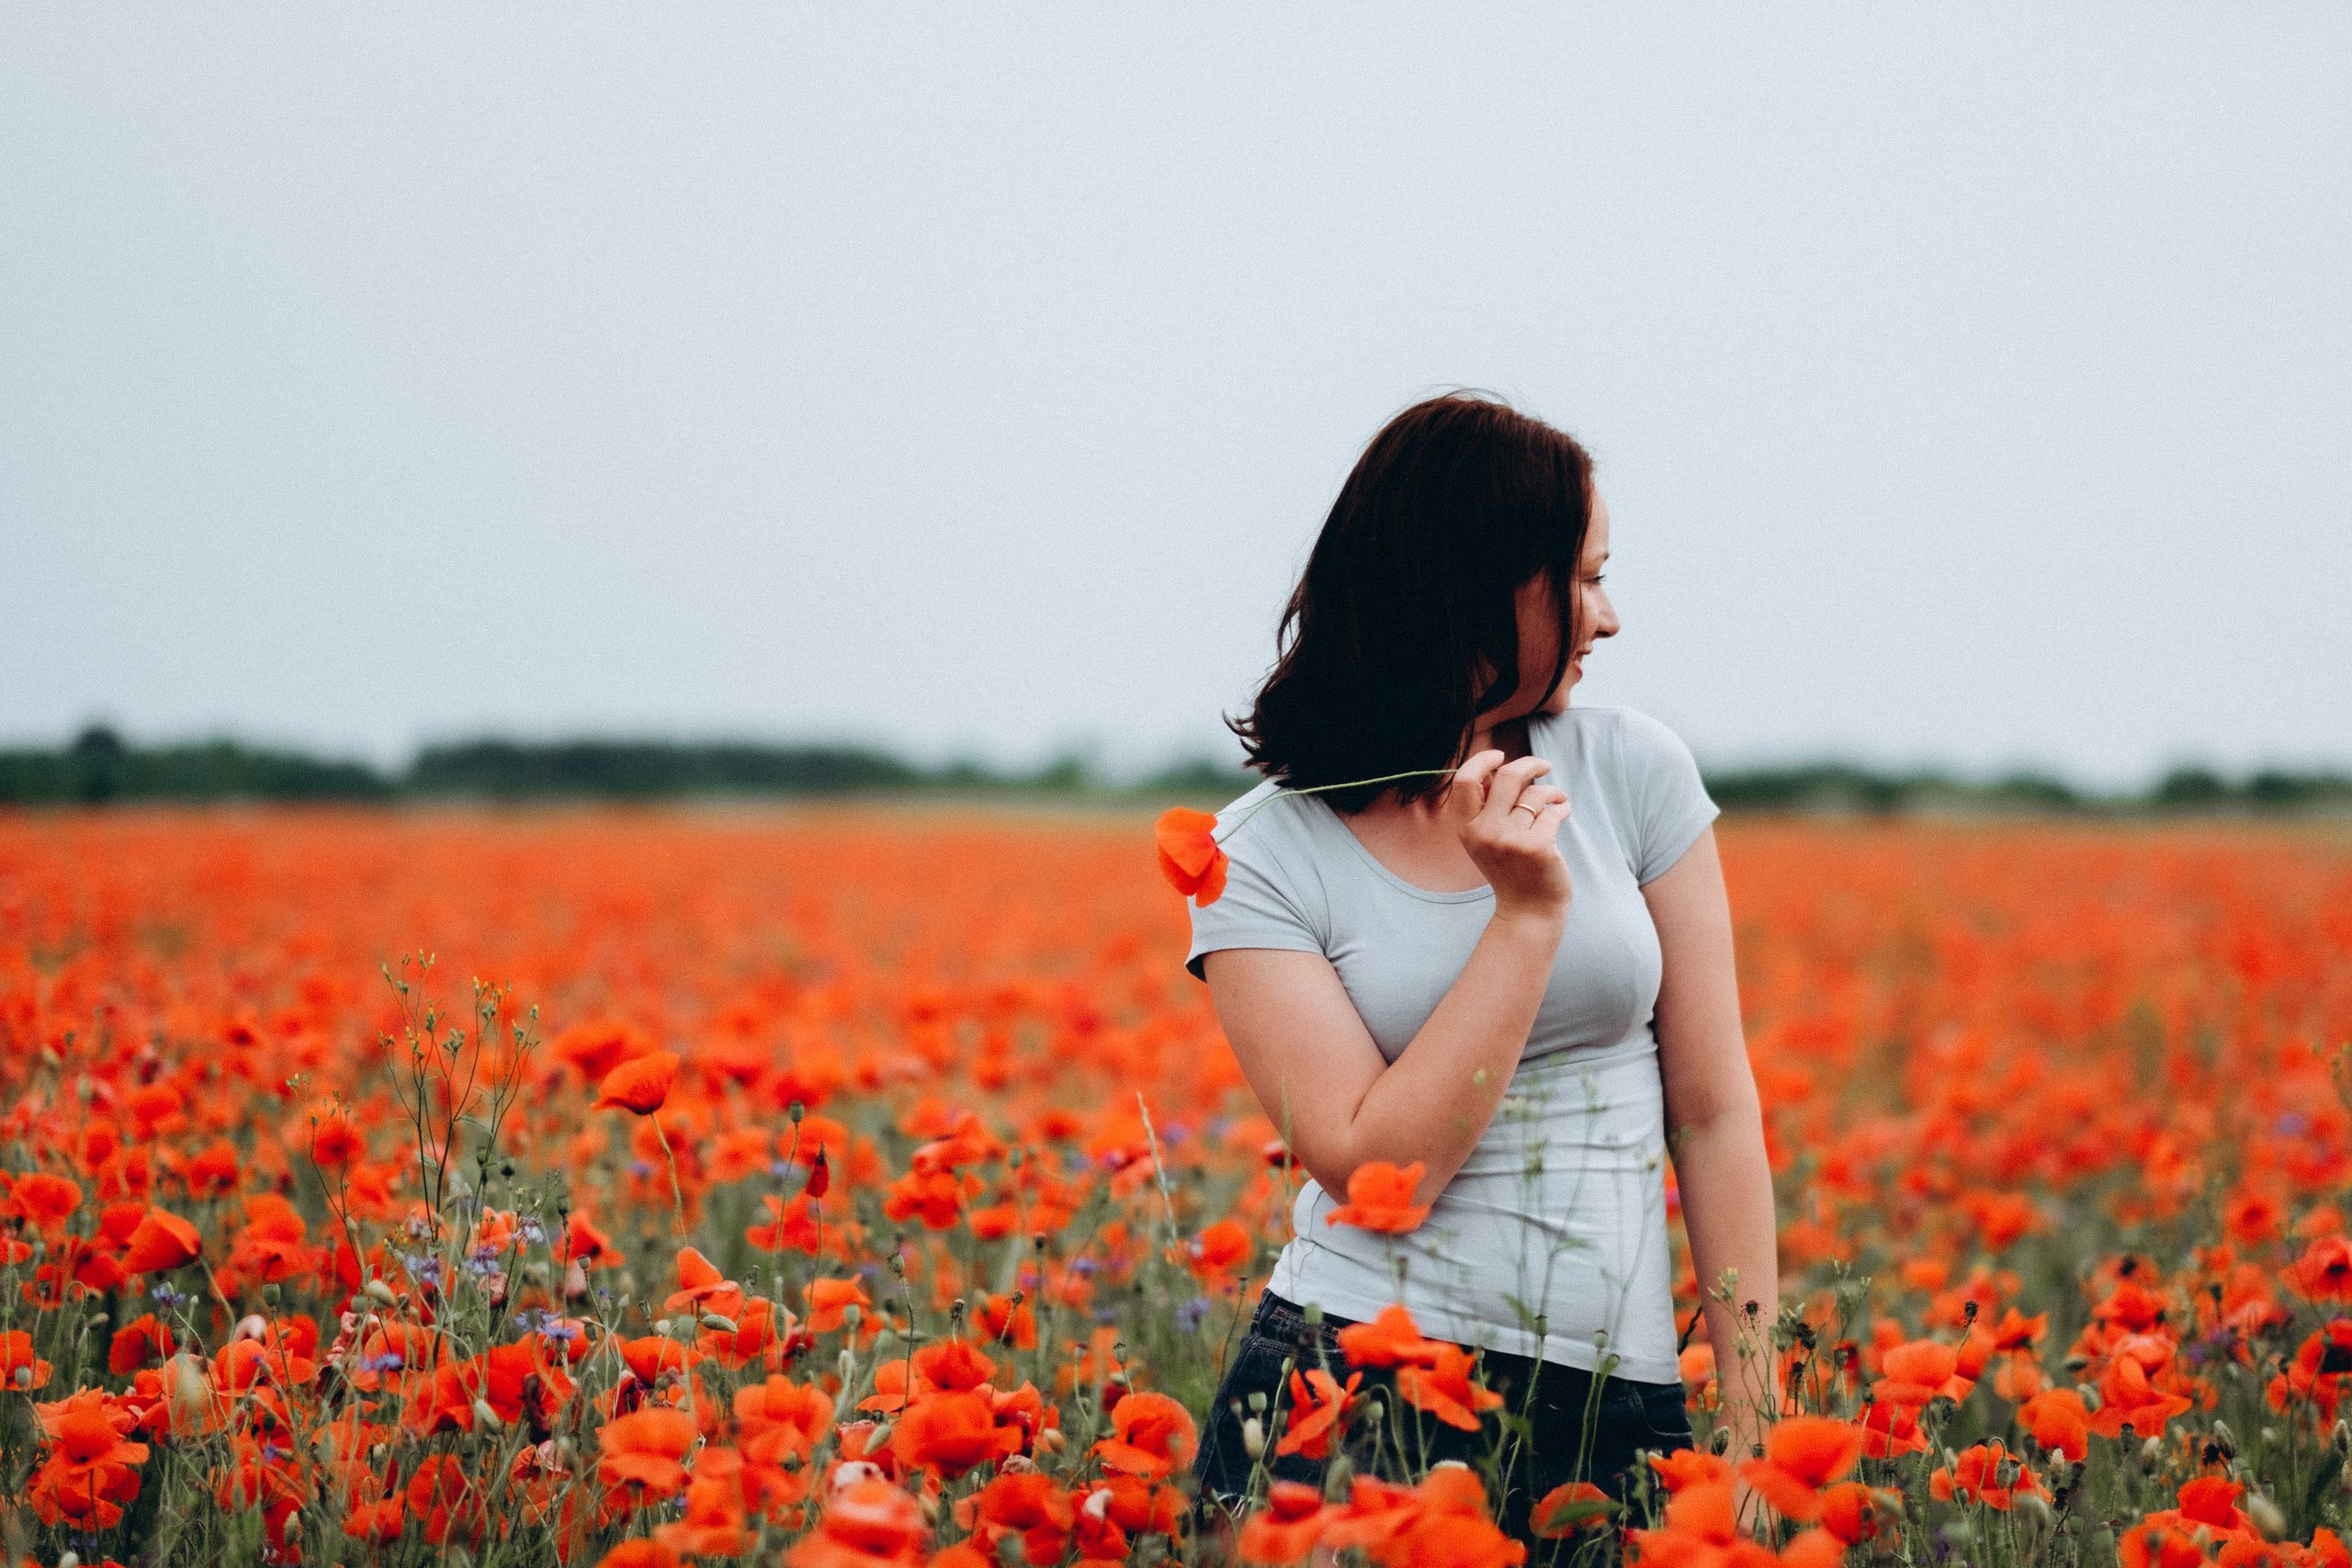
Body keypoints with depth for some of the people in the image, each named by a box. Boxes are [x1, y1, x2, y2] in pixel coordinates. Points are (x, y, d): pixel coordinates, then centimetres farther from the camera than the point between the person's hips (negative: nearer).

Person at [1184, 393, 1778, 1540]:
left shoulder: (1634, 770, 3)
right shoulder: (1262, 855, -5)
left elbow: (1714, 1110, 4)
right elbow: (1376, 1173, -14)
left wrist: (1753, 1432, 1)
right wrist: (1529, 914, -17)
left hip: (1610, 1409, 2)